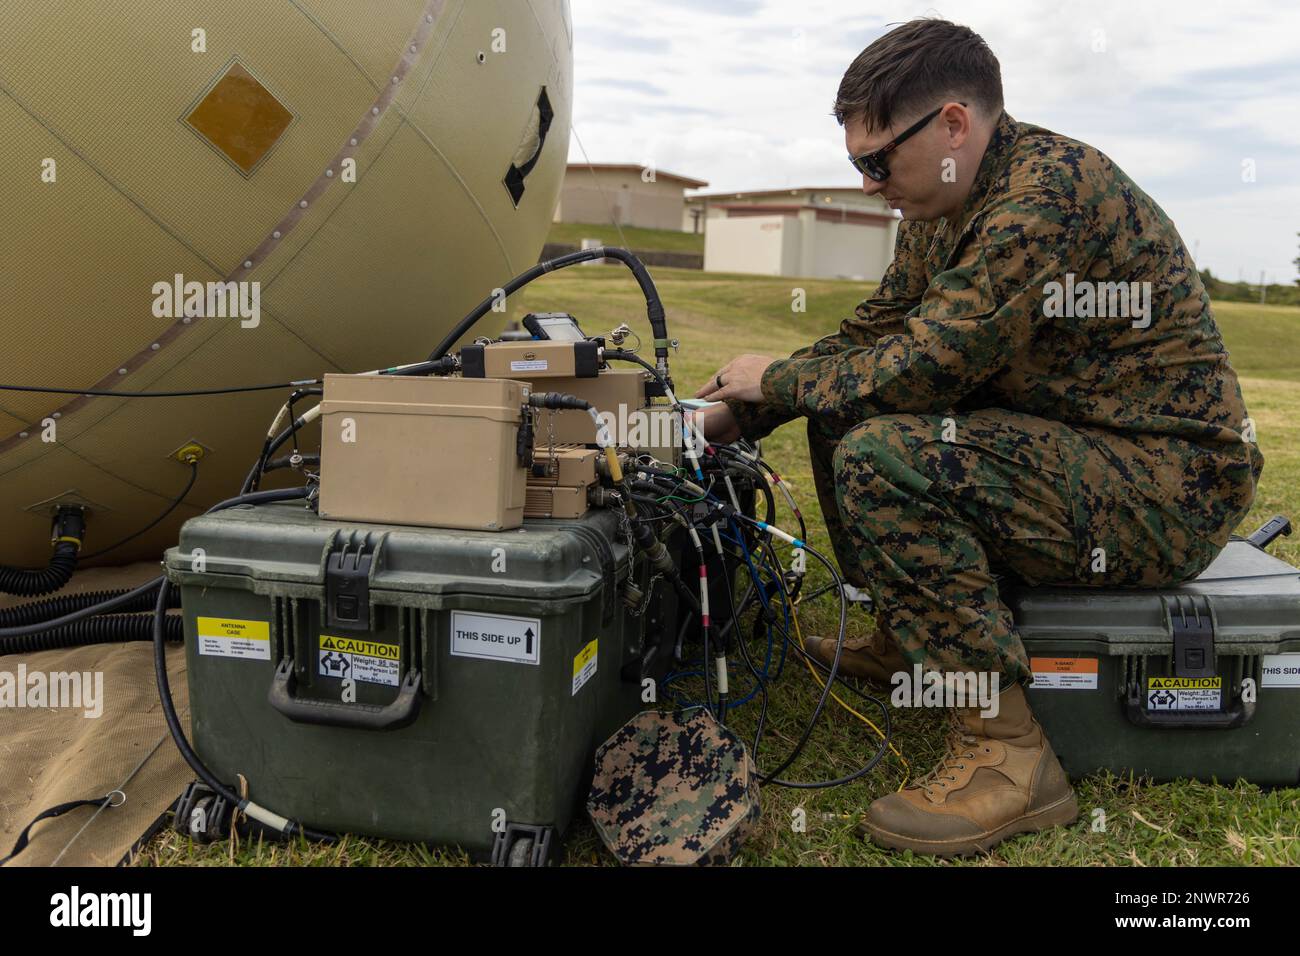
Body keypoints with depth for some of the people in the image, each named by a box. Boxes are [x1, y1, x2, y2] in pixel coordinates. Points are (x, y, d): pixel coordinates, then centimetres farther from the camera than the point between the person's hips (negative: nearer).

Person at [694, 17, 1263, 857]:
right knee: (841, 408, 10)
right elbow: (866, 339, 11)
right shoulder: (945, 208, 6)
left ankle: (1009, 756, -20)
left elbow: (922, 368, -27)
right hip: (1067, 443, 10)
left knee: (881, 459, -28)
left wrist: (777, 378, -11)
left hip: (1169, 486, -9)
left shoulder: (1051, 190, -23)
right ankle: (900, 637, 21)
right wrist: (733, 417, 2)